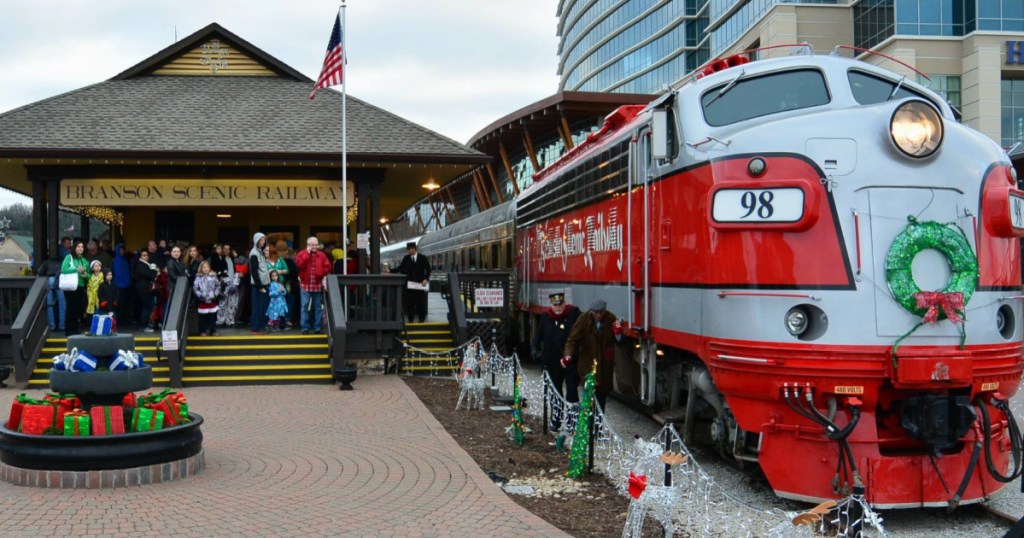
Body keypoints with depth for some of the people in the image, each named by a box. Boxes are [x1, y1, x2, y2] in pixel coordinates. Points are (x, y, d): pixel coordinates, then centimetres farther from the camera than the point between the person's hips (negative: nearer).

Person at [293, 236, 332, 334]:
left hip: (317, 285, 3)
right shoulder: (302, 254, 0)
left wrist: (321, 272, -12)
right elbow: (299, 264, -18)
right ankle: (305, 328, 0)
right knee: (305, 306, -4)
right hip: (305, 285, -3)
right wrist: (308, 253, -14)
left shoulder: (322, 255, 8)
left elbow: (328, 267, 6)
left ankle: (317, 327, 12)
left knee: (318, 307, 6)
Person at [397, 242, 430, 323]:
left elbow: (428, 269, 3)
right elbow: (400, 268, 4)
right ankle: (410, 320, 7)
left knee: (421, 303, 3)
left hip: (420, 283, -1)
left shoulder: (423, 258, 1)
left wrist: (426, 279, -9)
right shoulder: (406, 258, 6)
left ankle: (421, 320, 13)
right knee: (409, 303, 0)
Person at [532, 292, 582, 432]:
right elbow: (539, 335, 8)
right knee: (555, 393, 14)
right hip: (553, 362, 4)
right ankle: (555, 422, 24)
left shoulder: (574, 313, -8)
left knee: (572, 393, -3)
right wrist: (536, 350, -6)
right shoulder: (546, 316, 1)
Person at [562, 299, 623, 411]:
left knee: (602, 392, 14)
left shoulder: (611, 319, -7)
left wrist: (618, 332, -23)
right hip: (588, 363, -3)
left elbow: (619, 341, 0)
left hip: (605, 365, 3)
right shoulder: (583, 320, -14)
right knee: (591, 391, -17)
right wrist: (567, 355, -32)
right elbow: (572, 340, -15)